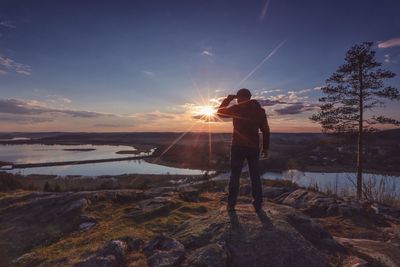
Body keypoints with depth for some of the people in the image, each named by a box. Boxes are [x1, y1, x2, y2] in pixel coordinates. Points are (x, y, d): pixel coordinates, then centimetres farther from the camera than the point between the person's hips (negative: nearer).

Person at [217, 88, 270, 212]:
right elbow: (266, 130, 6)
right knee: (255, 176, 11)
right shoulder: (260, 110, 7)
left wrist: (228, 99, 12)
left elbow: (220, 112, 6)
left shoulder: (236, 109, -5)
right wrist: (265, 147, 11)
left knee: (235, 175, 6)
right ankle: (258, 204, 15)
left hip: (238, 147, -3)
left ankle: (231, 204, 8)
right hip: (254, 147, 3)